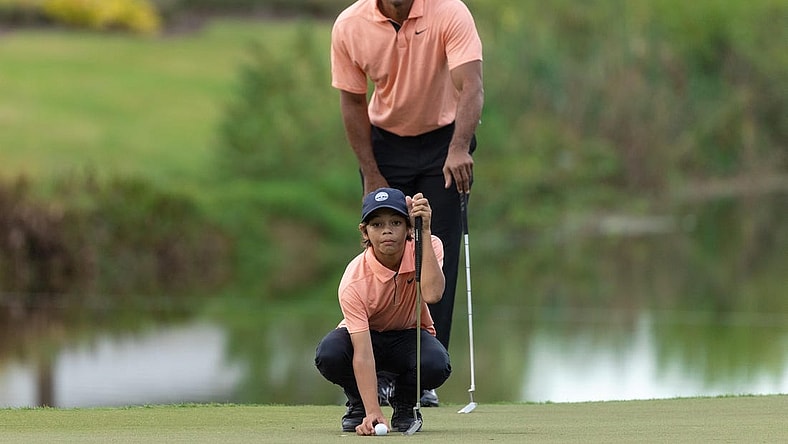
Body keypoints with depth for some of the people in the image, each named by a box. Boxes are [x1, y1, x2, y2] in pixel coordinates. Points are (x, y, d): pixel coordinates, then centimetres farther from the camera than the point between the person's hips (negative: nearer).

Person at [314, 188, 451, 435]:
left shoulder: (428, 247, -22)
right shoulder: (354, 282, -30)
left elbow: (432, 294, -43)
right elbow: (363, 353, -36)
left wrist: (424, 232, -44)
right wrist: (373, 412, -47)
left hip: (410, 336, 1)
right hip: (367, 336, -1)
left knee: (436, 365, -36)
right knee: (328, 355, -36)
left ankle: (405, 404, 2)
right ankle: (358, 404, -1)